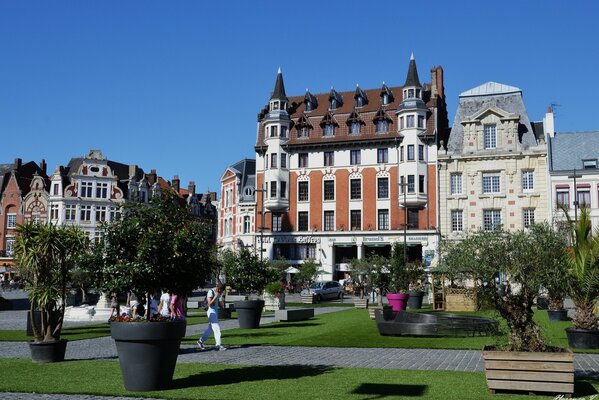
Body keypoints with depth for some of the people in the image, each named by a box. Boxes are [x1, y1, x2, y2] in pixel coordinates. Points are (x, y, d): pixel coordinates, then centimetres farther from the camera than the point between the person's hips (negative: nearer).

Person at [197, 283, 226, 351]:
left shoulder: (218, 293, 12)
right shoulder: (211, 292, -13)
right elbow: (210, 304, -19)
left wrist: (220, 302, -2)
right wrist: (215, 297, -23)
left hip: (216, 312, 9)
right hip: (211, 312, -9)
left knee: (210, 329, 14)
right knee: (217, 329, -11)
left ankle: (200, 341, 23)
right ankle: (219, 345, -10)